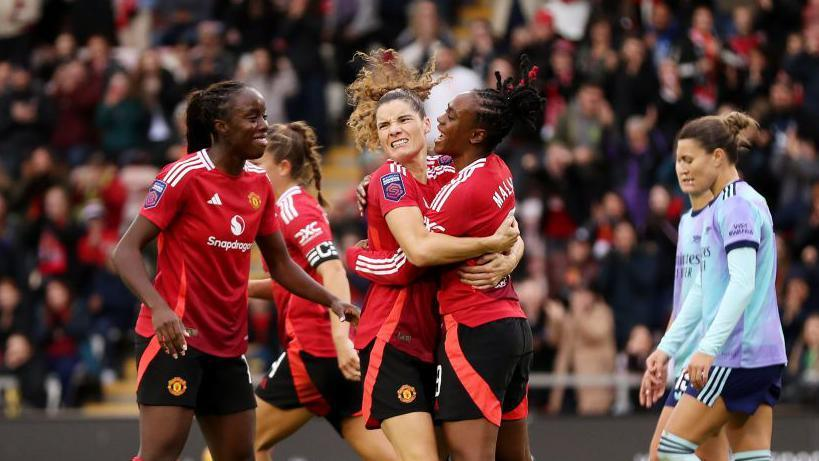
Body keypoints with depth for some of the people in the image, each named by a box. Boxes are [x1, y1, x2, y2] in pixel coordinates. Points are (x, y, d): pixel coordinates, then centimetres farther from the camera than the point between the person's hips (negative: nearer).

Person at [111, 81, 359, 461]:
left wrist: (331, 301, 5)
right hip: (175, 337, -8)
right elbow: (126, 251, -16)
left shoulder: (258, 183, 8)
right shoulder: (184, 175, -13)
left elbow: (279, 263, 18)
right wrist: (159, 308, -31)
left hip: (229, 344, 8)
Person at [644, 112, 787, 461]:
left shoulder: (738, 204, -11)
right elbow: (701, 290, 24)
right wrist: (667, 347, 22)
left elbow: (743, 284, -21)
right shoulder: (717, 208, 19)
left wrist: (708, 348, -26)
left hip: (738, 353, -9)